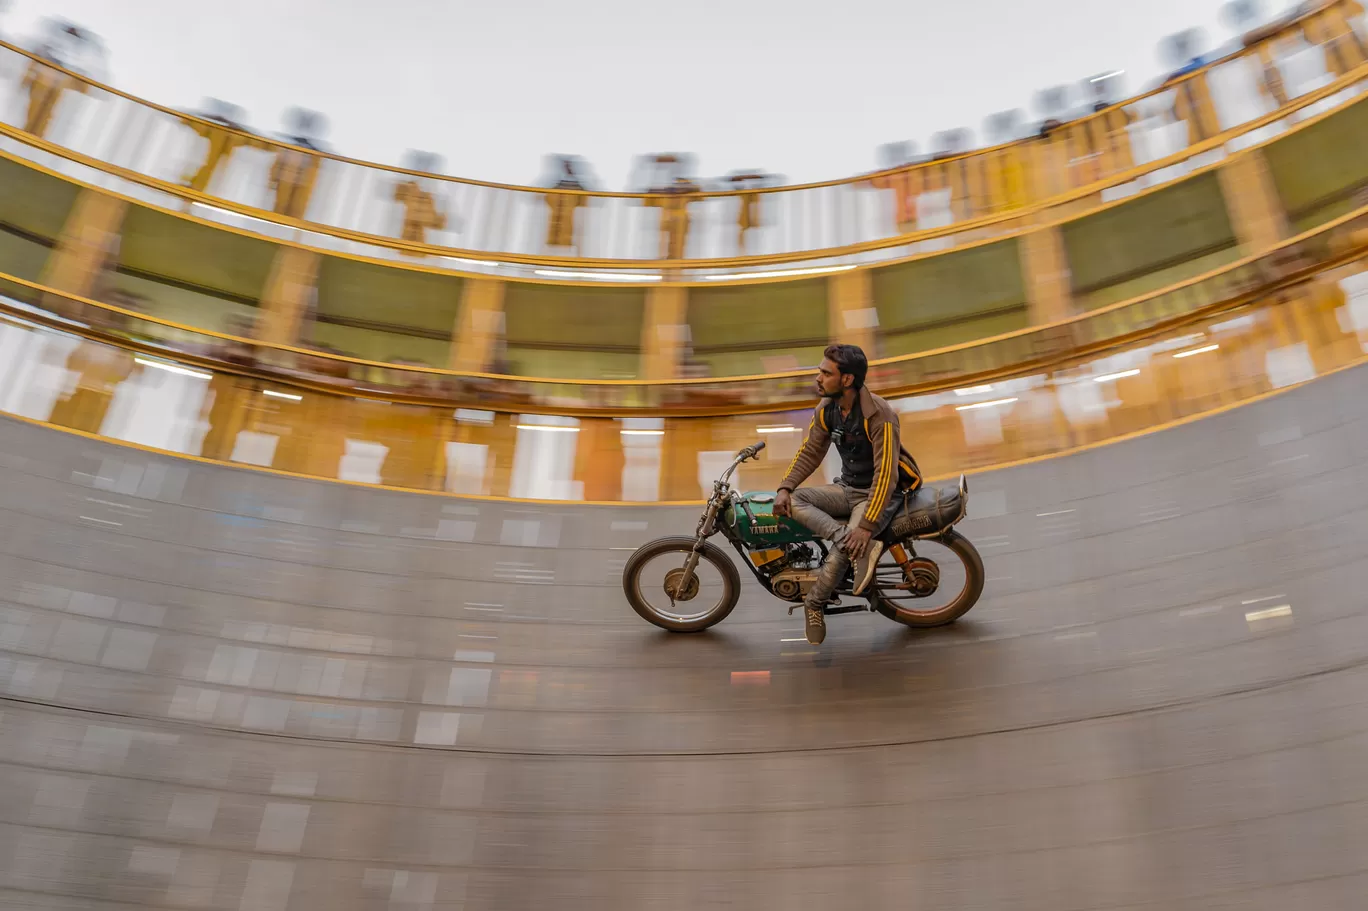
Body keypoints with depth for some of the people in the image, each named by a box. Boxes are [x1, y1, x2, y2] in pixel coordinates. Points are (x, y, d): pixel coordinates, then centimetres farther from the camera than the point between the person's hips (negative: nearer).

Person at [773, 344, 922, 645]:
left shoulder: (879, 415, -25)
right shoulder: (826, 409, -3)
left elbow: (886, 474, -29)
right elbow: (809, 452, 5)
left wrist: (866, 525, -35)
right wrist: (785, 488, -12)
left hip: (879, 493, -7)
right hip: (847, 488, 7)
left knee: (841, 552, -29)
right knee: (794, 501, -19)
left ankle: (814, 604, -8)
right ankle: (855, 544, -29)